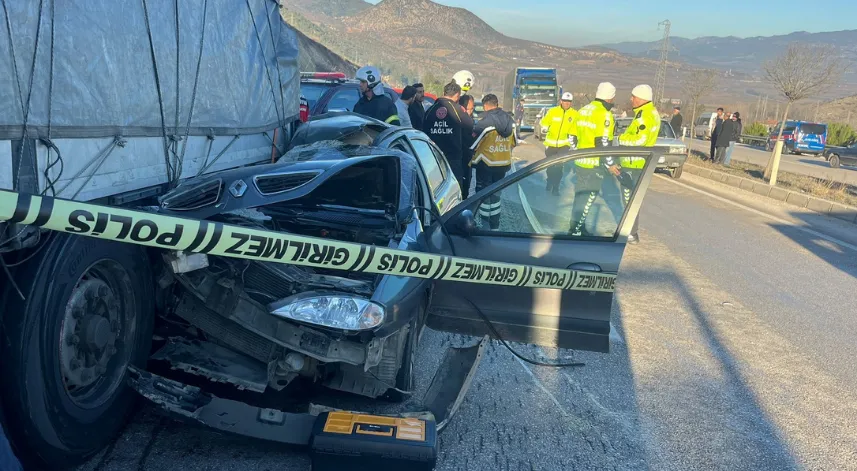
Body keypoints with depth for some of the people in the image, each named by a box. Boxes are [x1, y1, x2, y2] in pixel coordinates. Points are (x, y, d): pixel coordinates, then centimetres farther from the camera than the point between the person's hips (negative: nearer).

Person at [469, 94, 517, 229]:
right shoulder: (509, 120, 1)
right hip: (503, 164, 6)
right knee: (496, 193, 17)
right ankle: (494, 225, 22)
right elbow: (513, 142, 10)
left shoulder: (484, 122, -19)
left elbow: (473, 144, -14)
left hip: (486, 164, -6)